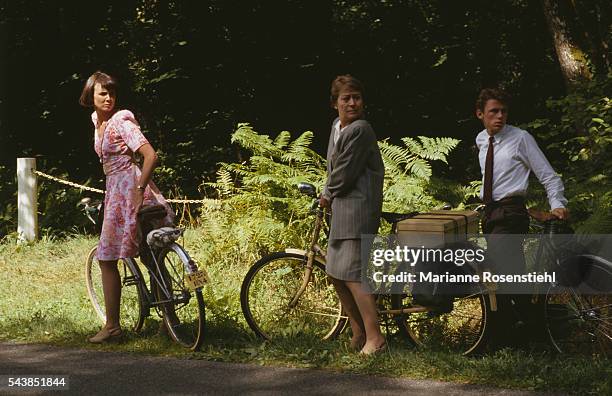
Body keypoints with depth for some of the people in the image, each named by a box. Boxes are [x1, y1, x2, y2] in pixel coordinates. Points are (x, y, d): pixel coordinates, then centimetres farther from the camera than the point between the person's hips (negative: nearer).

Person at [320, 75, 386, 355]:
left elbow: (344, 174, -16)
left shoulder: (359, 130, -17)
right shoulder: (337, 126, 14)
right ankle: (358, 334, 25)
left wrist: (328, 194, 1)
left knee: (352, 274, -13)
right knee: (336, 273, 14)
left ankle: (374, 337, -9)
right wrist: (329, 195, 9)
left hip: (358, 208, -10)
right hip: (341, 208, 10)